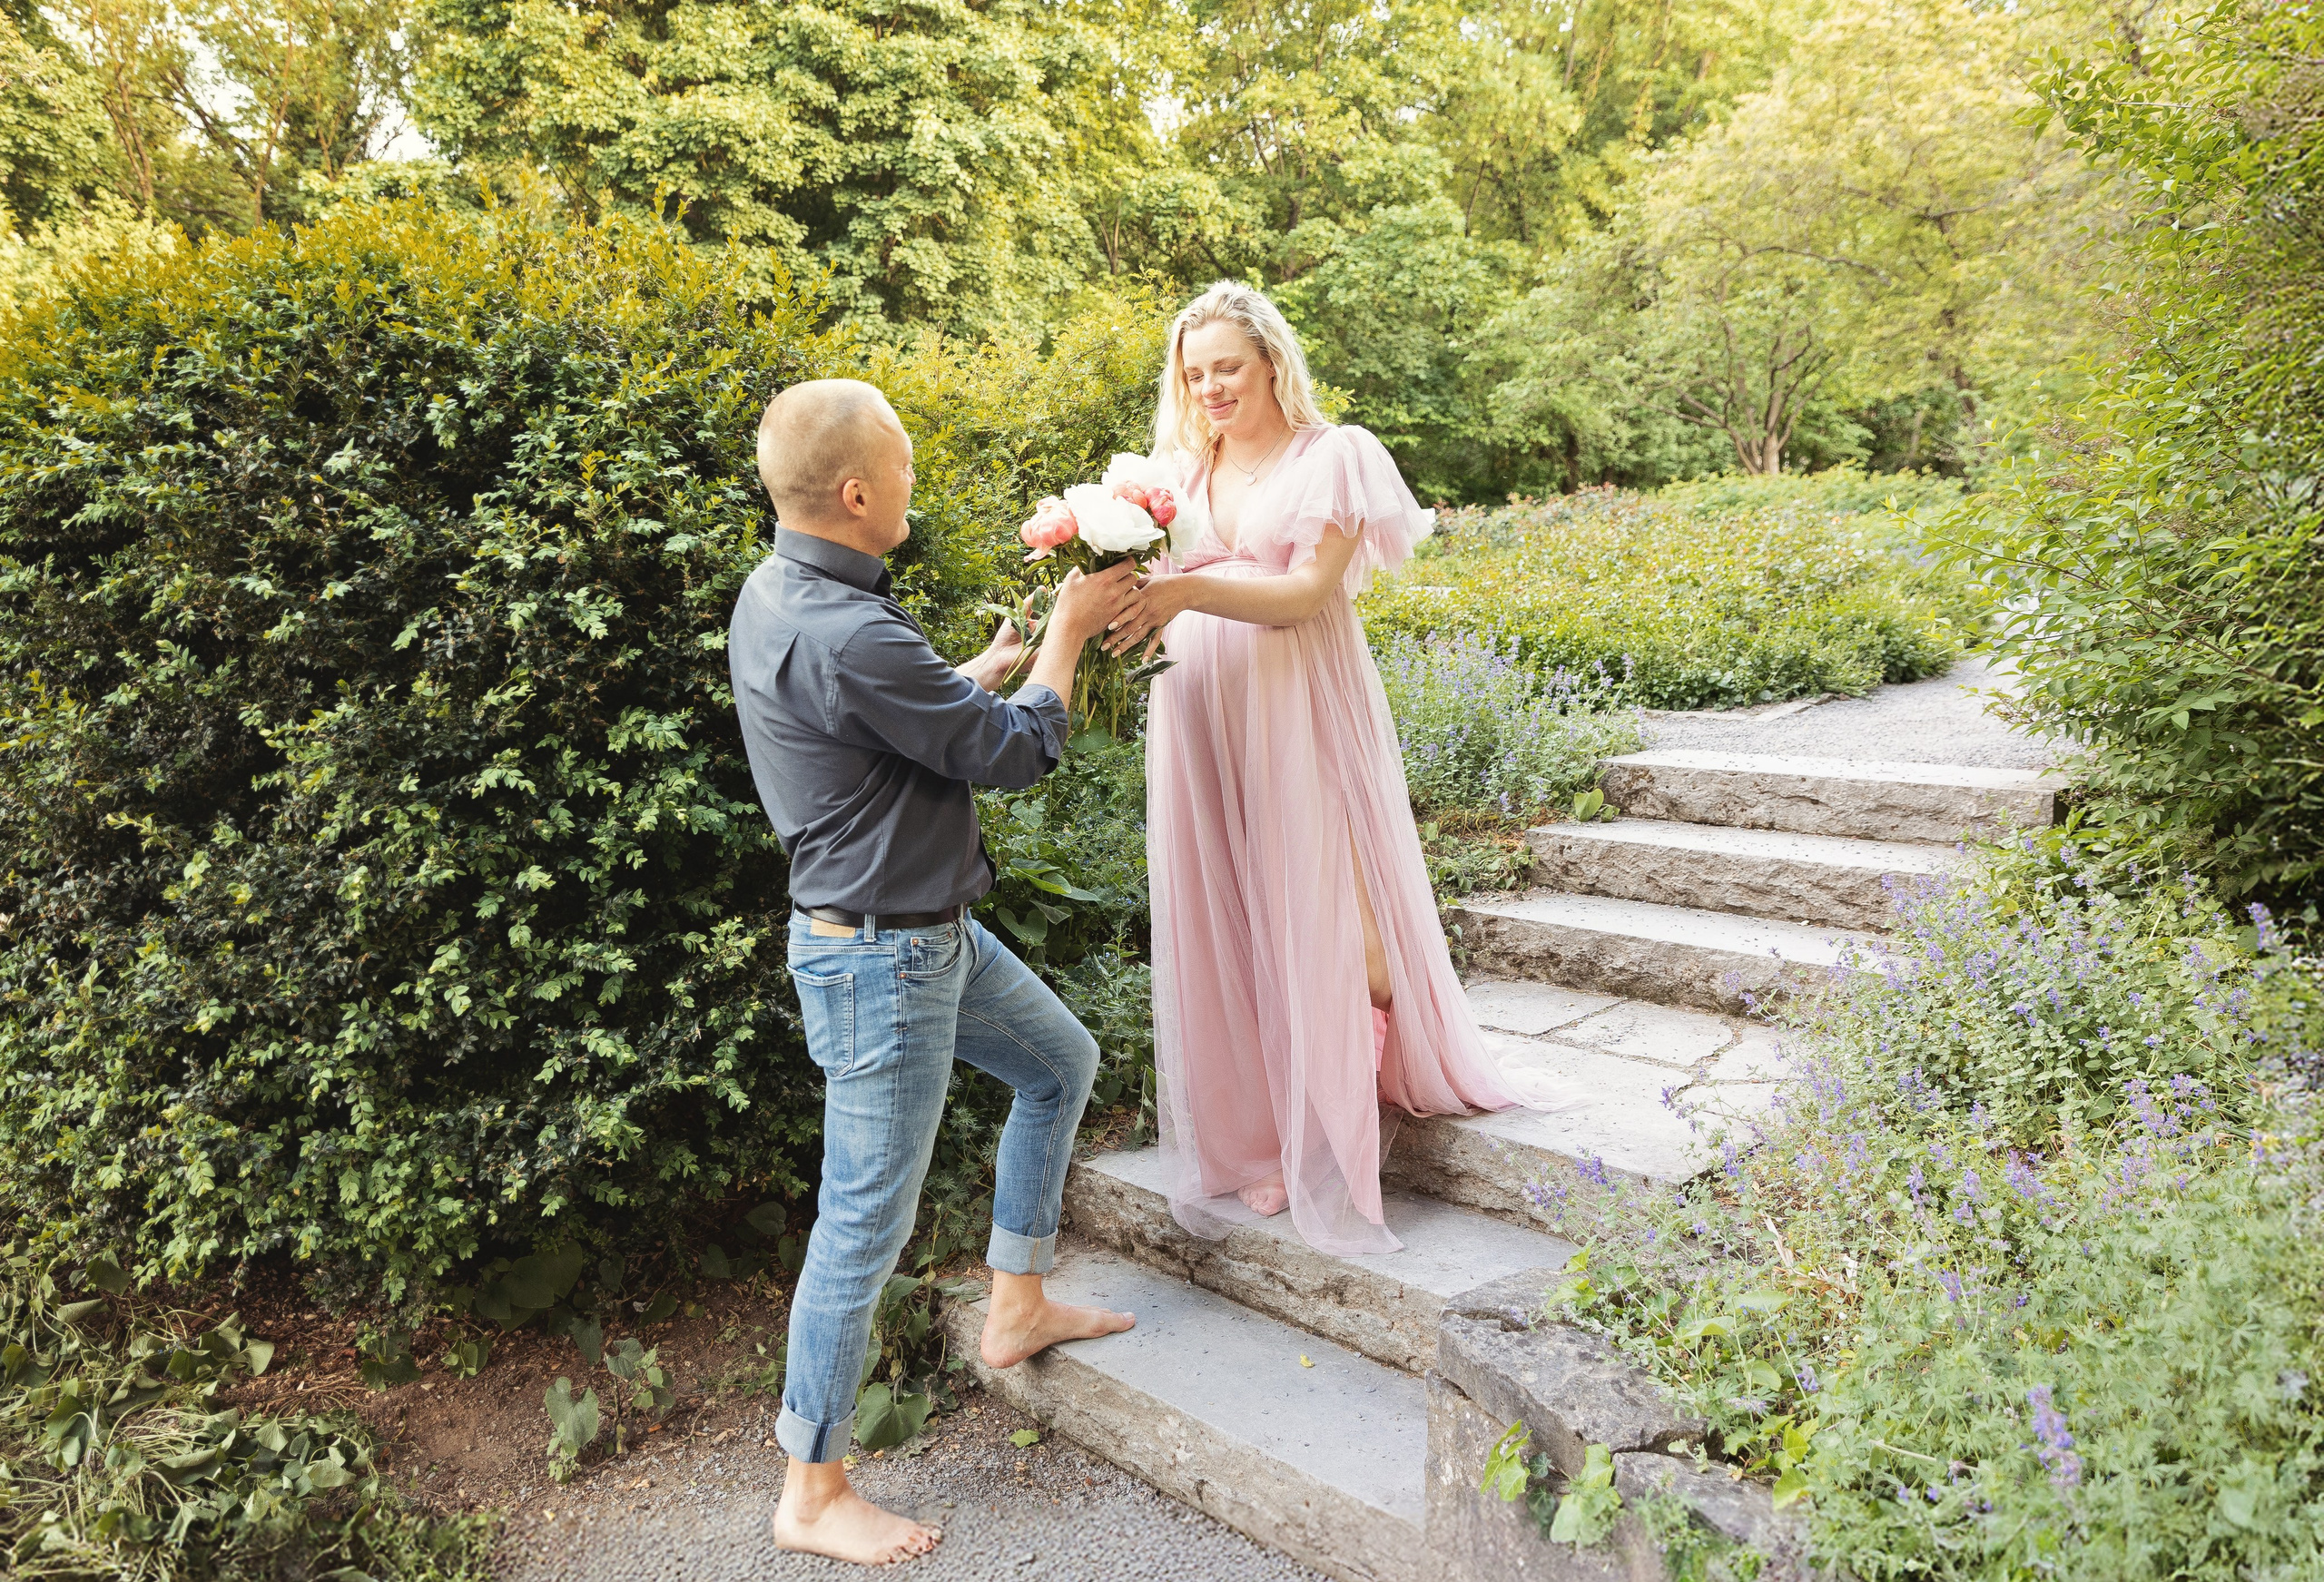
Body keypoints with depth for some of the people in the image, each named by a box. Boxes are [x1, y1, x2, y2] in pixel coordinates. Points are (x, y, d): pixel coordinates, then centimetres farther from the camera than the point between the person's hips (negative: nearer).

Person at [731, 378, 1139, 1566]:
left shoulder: (780, 593, 5)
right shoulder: (844, 636, -28)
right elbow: (1013, 753, -18)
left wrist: (994, 663, 15)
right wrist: (1067, 632, -4)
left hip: (926, 926, 10)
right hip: (879, 956, -10)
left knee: (1062, 1064, 23)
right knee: (866, 1220, 3)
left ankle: (1017, 1308, 37)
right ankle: (814, 1492, 22)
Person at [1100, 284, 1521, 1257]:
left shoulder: (1330, 458, 0)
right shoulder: (1176, 473, 16)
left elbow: (1305, 593, -12)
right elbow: (1166, 597, 12)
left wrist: (1189, 591, -26)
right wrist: (1124, 598, -11)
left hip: (1298, 717, -4)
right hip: (1199, 717, 5)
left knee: (1313, 918, -1)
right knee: (1219, 923, 6)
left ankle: (1322, 1149, 13)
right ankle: (1243, 1135, 19)